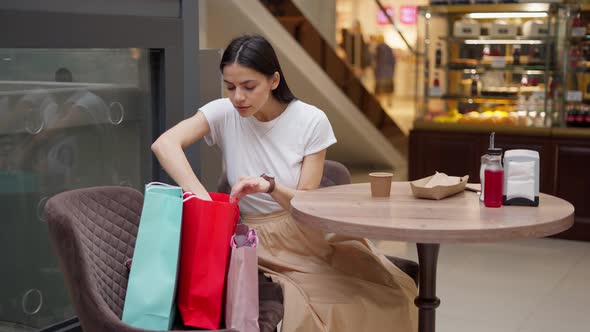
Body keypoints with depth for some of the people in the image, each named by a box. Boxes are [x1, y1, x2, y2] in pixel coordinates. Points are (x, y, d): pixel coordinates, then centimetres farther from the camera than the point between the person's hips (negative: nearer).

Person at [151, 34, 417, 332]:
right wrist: (202, 199, -32)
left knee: (389, 292, -21)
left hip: (308, 234, 1)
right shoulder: (223, 113, -5)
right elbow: (164, 145, -20)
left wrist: (269, 186, -28)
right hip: (258, 238, -1)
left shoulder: (311, 121, -7)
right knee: (306, 308, -31)